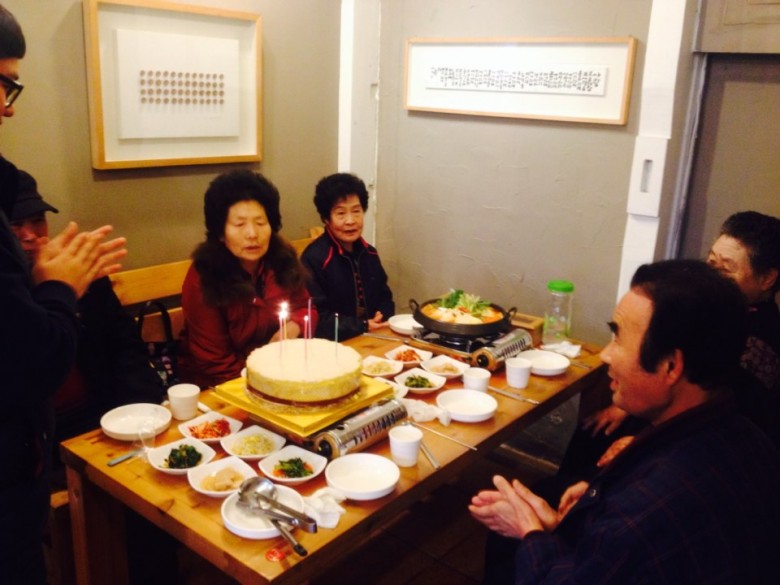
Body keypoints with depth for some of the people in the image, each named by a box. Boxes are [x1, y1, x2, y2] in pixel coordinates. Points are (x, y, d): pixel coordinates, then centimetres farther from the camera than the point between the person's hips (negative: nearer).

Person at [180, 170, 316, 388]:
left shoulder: (283, 258, -5)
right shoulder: (202, 280, -17)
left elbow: (306, 308, 9)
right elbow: (215, 364, -13)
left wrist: (294, 326, -12)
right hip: (223, 386, -5)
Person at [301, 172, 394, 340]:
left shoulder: (369, 253, 8)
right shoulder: (313, 258, -14)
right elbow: (315, 320, -15)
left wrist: (381, 318, -3)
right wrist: (363, 326, -13)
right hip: (333, 344, -5)